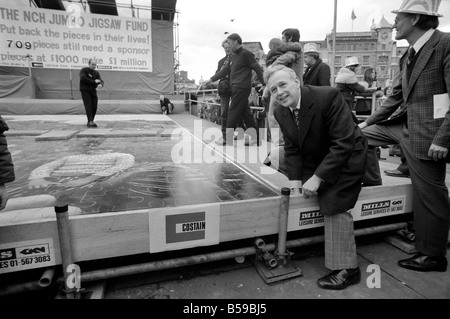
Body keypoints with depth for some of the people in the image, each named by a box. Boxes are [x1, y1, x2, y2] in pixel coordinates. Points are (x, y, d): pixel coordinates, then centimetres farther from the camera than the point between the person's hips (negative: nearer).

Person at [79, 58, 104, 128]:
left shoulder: (96, 73, 13)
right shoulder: (84, 70, -1)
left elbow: (101, 81, 1)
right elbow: (83, 78, -19)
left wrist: (100, 84, -24)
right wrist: (94, 81, -20)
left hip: (93, 91, 5)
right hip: (85, 91, -5)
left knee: (94, 107, -3)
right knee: (88, 106, -16)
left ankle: (89, 122, 8)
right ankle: (90, 122, -25)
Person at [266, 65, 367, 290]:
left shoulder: (328, 96, -28)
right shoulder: (280, 112, -8)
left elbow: (344, 143, -30)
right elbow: (291, 149, -2)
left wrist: (317, 177, -33)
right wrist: (295, 179, -15)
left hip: (346, 157, -7)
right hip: (315, 159, 7)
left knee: (334, 205, -16)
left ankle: (347, 269, 1)